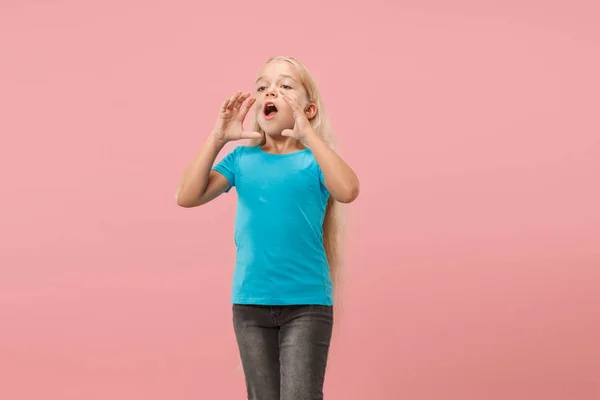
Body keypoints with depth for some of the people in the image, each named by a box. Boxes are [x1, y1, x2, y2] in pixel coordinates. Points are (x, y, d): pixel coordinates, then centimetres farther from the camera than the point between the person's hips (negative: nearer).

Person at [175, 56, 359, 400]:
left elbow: (348, 190, -24)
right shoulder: (242, 159, 5)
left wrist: (308, 133, -25)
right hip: (250, 302, 3)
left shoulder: (314, 160, -3)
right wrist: (217, 139, -11)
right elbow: (188, 197, -4)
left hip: (306, 302, -3)